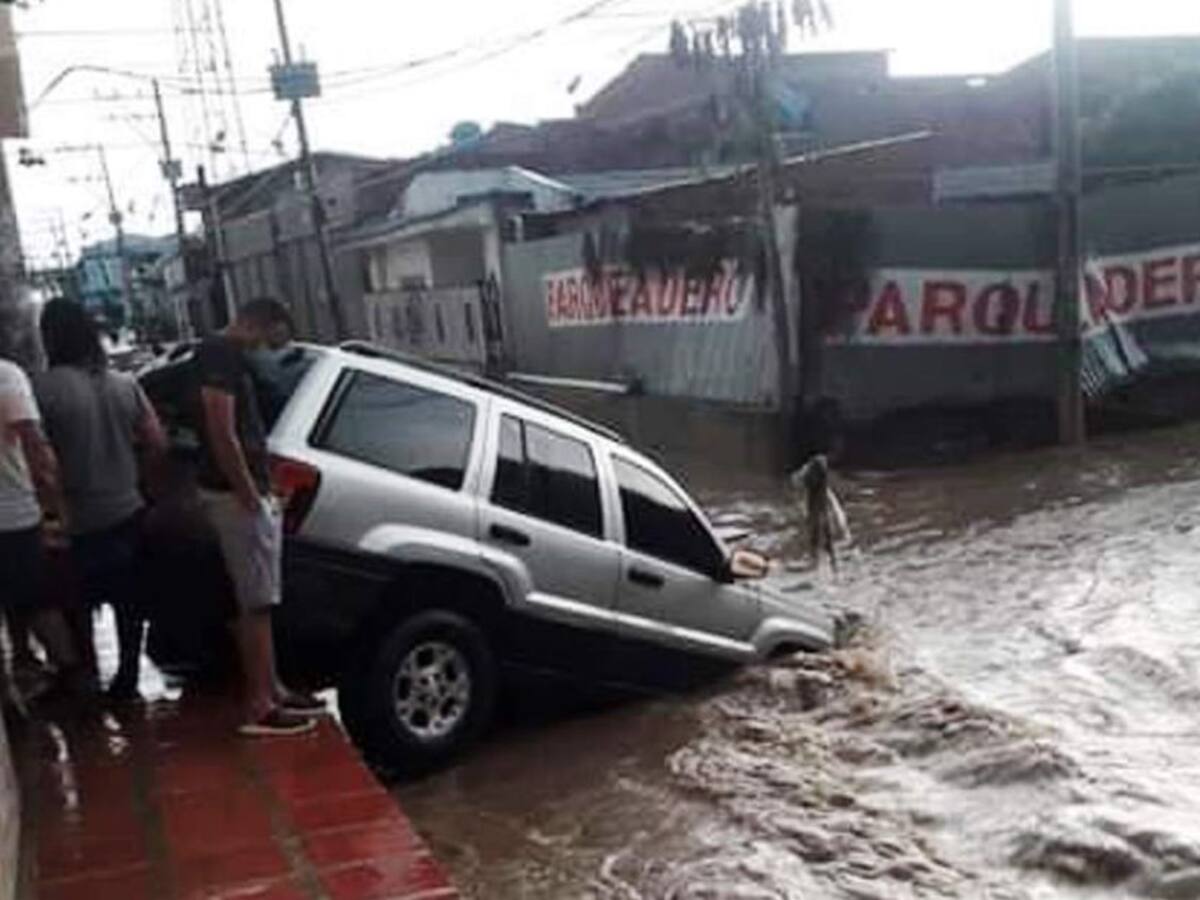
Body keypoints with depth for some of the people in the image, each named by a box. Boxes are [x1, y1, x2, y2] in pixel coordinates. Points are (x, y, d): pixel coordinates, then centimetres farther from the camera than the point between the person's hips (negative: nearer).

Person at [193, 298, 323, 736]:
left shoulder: (231, 357, 17)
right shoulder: (219, 354, -15)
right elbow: (221, 433, -22)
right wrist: (249, 495, -20)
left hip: (248, 492, 10)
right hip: (235, 495, -10)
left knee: (258, 600, 14)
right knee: (255, 602, -6)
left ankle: (271, 689, 23)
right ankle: (259, 707, 0)